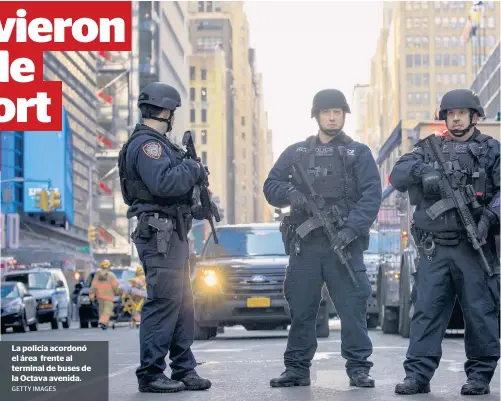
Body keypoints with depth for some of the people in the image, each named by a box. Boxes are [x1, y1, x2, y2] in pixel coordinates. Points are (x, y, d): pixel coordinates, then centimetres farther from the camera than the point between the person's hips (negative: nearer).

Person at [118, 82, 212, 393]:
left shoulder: (157, 143, 20)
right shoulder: (146, 144, -13)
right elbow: (162, 182, -27)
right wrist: (193, 169, -13)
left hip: (174, 235, 11)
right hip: (159, 235, -11)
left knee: (182, 304, 12)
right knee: (164, 302, -10)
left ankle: (184, 370, 17)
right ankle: (151, 374, -6)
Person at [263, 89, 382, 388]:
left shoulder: (358, 153, 8)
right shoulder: (296, 153, 16)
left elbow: (371, 196, -2)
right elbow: (270, 187, 13)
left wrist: (352, 227, -16)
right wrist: (290, 193, -10)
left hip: (344, 243, -2)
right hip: (304, 245, 2)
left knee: (353, 306, -6)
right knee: (300, 309, 4)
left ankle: (359, 368, 0)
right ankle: (297, 369, 12)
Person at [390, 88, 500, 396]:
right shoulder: (429, 149, 14)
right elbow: (397, 177, 3)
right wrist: (421, 169, -16)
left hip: (474, 246, -2)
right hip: (434, 248, 2)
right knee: (426, 310, -1)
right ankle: (418, 375, 0)